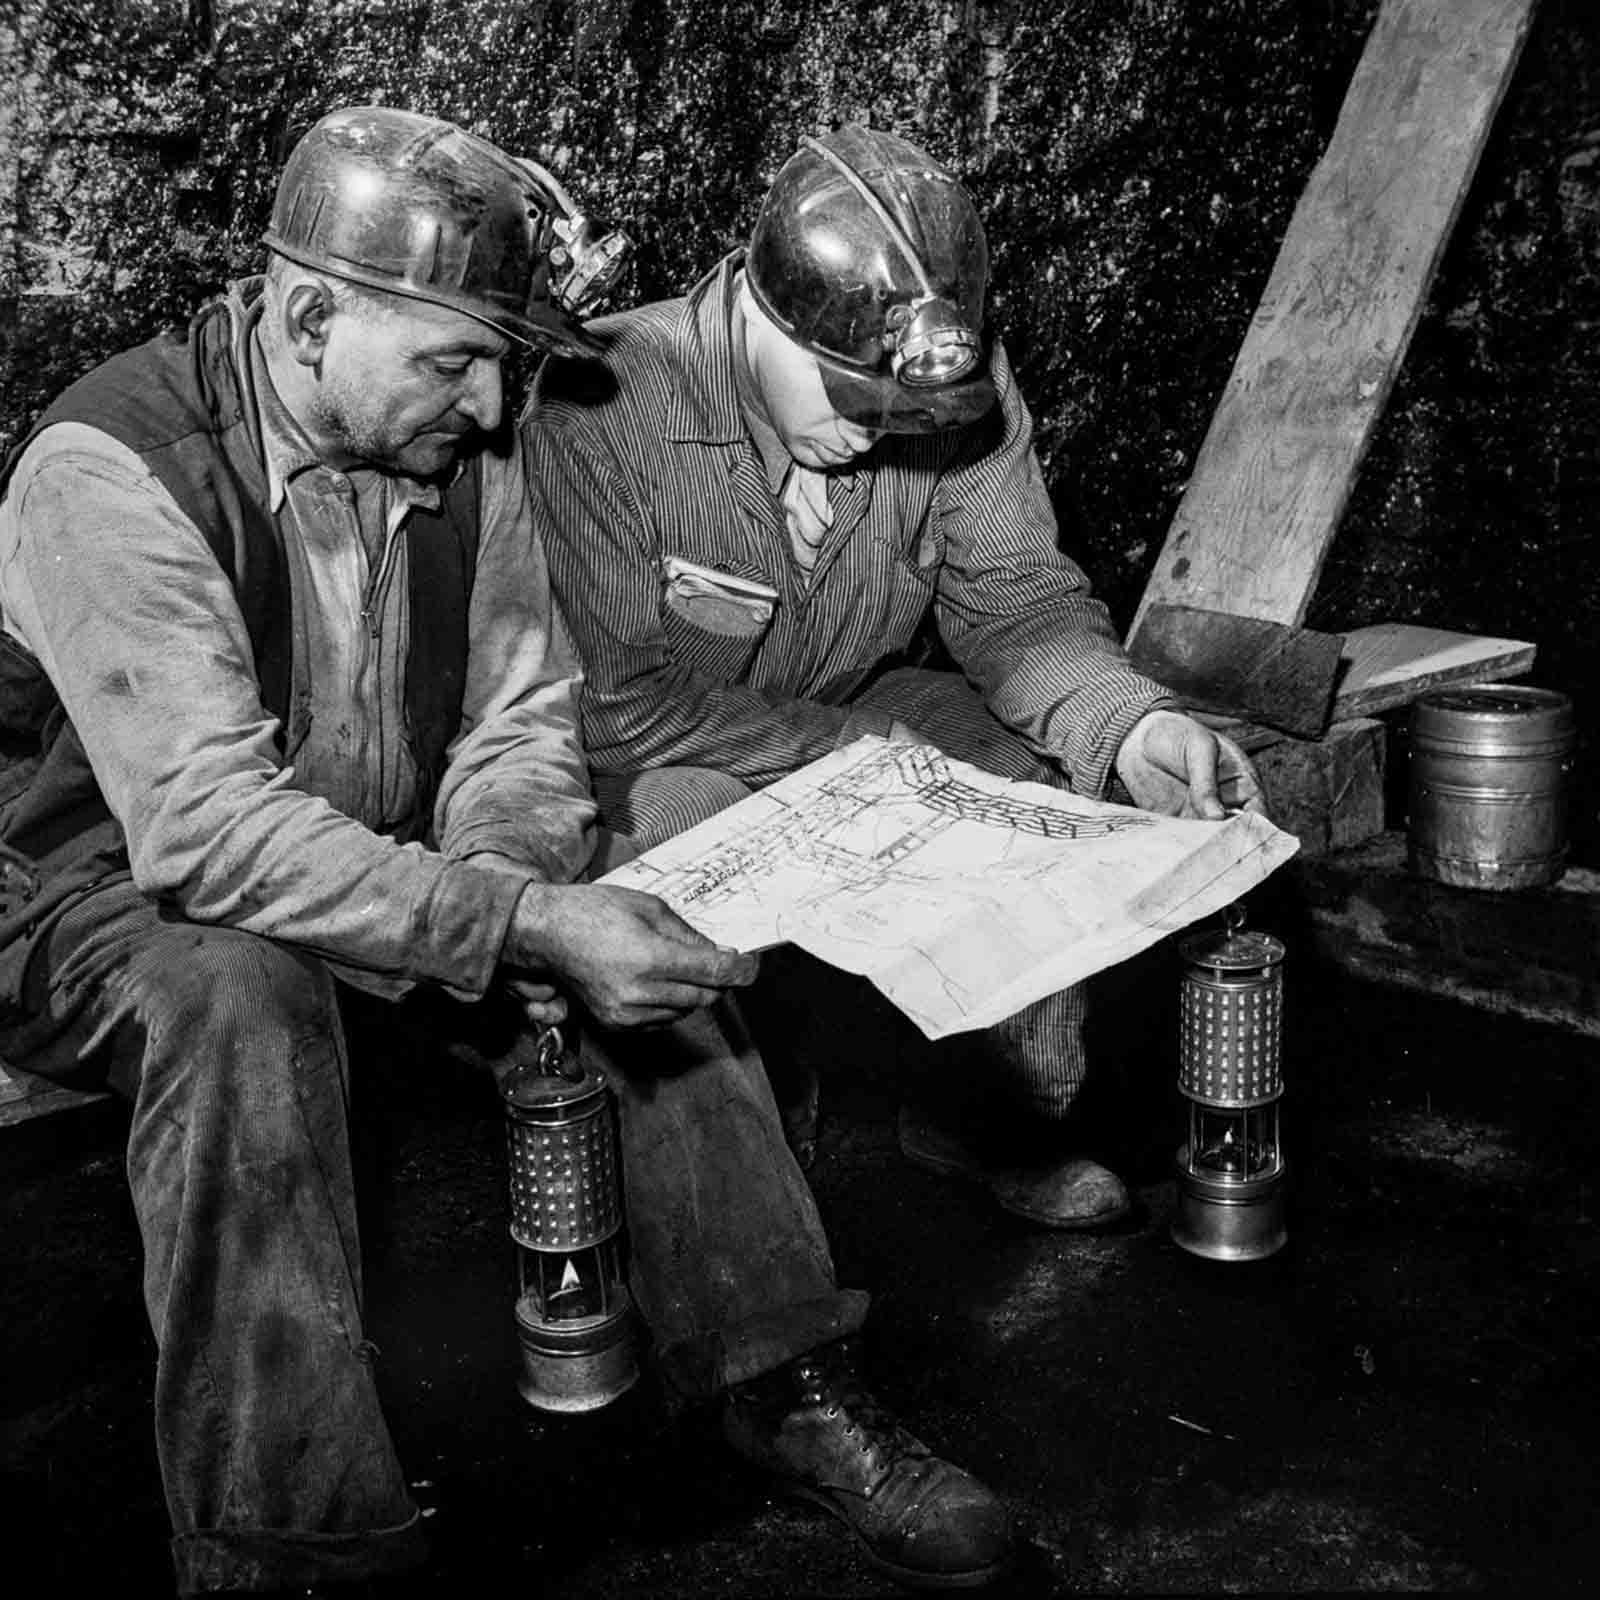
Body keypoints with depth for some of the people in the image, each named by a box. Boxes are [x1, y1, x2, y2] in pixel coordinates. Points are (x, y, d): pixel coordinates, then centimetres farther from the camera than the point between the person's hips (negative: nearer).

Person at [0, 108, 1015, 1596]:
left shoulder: (461, 444, -4)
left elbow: (523, 717, 0)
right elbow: (206, 829, -34)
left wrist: (514, 882, -23)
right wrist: (524, 922, -39)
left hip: (380, 877, 6)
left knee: (654, 933, -11)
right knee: (239, 996, -38)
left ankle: (780, 1376, 1)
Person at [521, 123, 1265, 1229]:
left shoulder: (961, 390, -13)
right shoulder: (605, 402, -28)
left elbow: (1017, 596, -11)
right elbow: (620, 702, -28)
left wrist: (1133, 725, -32)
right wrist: (863, 752, -28)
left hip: (870, 711, 4)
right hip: (656, 755, -4)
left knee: (1056, 774, -16)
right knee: (698, 832, -35)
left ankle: (1001, 1110, 7)